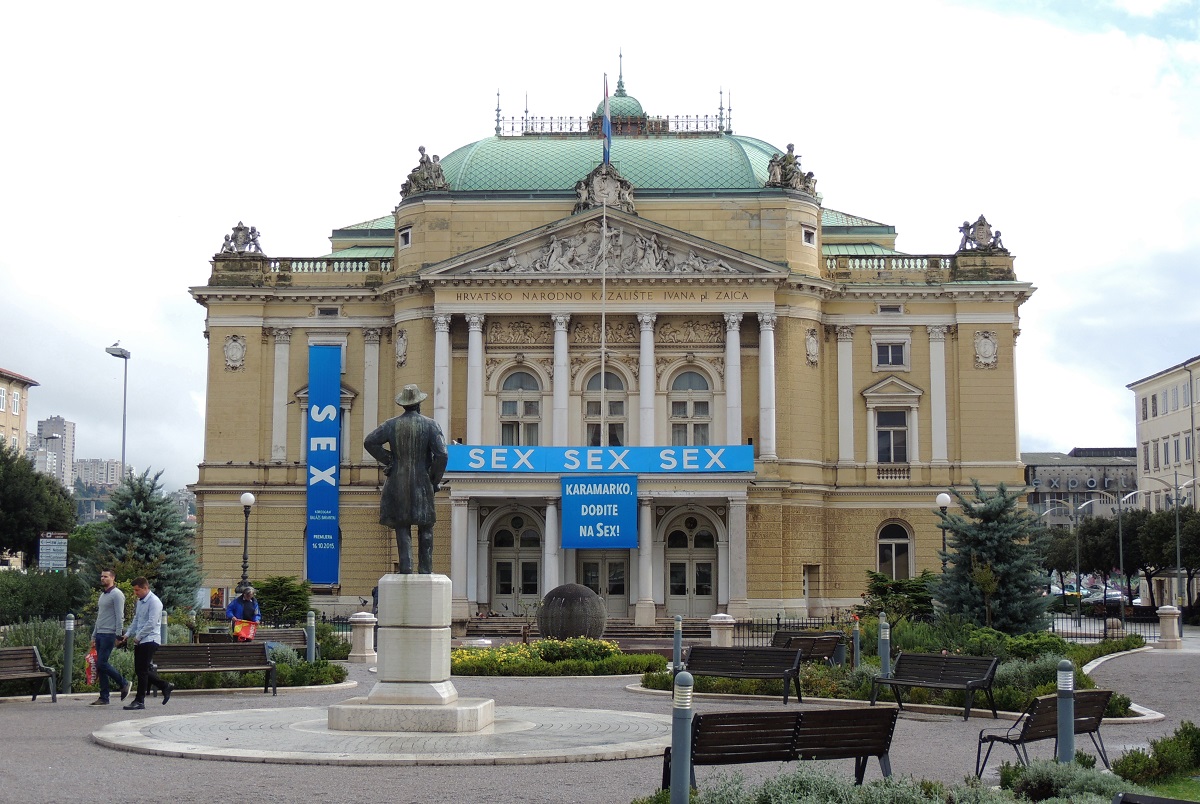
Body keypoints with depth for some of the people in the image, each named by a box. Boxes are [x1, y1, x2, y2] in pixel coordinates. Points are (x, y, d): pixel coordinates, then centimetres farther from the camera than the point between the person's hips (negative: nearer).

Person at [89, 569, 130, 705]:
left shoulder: (116, 594, -9)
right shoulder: (102, 595, 19)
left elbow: (120, 617, -15)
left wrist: (118, 636, -20)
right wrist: (94, 636, 21)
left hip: (109, 635, -9)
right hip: (100, 634, 9)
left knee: (102, 664, -14)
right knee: (100, 666, 6)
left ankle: (123, 684, 3)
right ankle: (104, 698, 8)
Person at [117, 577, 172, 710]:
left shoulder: (154, 602, -12)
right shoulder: (140, 601, 16)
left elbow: (151, 623, -18)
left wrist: (138, 637, -13)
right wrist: (127, 635, 12)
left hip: (149, 640, -9)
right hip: (140, 642, 9)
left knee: (142, 671, -8)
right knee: (139, 670, 9)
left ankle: (139, 701, -4)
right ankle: (165, 686, 21)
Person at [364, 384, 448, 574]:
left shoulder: (392, 425, 2)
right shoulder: (430, 425, -4)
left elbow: (370, 442, -4)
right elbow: (441, 455, -12)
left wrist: (388, 460, 3)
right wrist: (435, 480, -1)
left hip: (398, 483, 1)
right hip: (422, 483, -1)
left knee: (402, 528, 4)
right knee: (425, 529, 8)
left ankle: (406, 566, -7)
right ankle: (425, 570, 8)